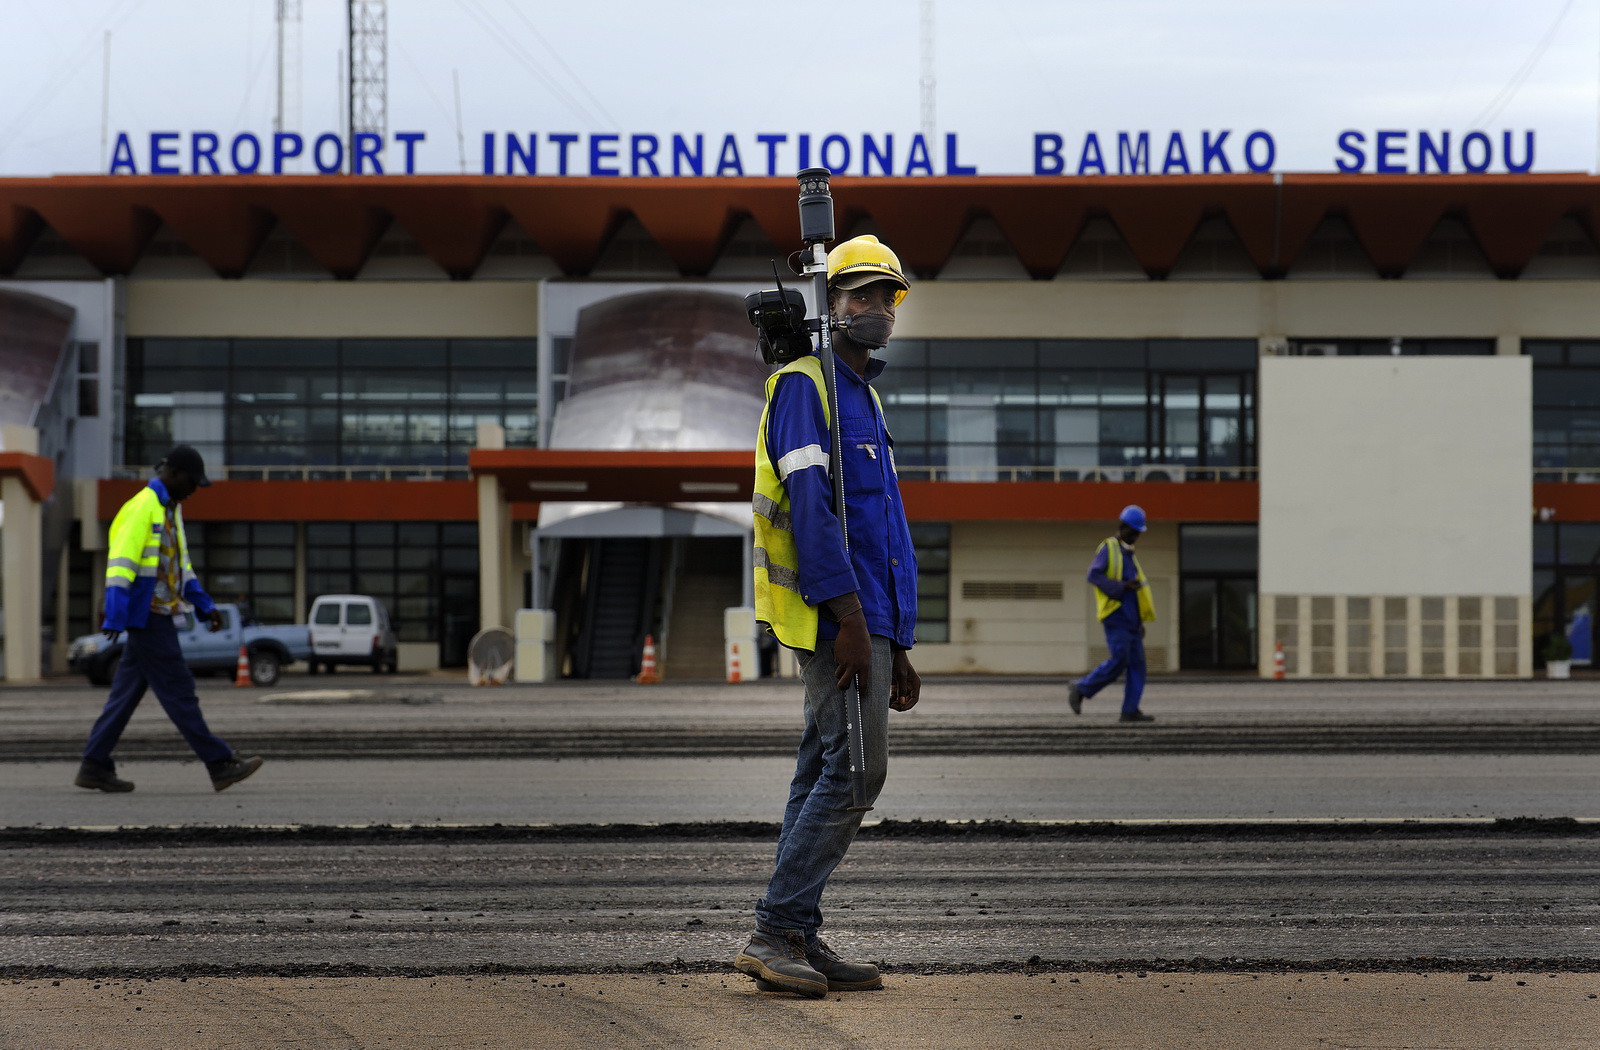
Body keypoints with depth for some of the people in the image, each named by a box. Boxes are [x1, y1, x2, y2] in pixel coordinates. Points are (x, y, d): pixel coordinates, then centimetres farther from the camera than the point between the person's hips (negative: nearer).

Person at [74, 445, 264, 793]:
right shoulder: (142, 508, -14)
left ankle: (94, 767, 10)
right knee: (177, 690, -7)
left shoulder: (169, 510, 17)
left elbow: (181, 567, 23)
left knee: (128, 692, 9)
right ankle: (220, 764, -6)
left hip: (157, 615, 10)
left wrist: (206, 606, 16)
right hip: (146, 615, -10)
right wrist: (115, 617, -27)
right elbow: (121, 562, -21)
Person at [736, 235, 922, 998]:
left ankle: (796, 941, 9)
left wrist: (896, 647, 22)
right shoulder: (805, 384, -6)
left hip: (865, 620, 9)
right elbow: (809, 505, -17)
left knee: (825, 776, 7)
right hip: (840, 617, -9)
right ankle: (777, 932, -11)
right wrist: (849, 616, -23)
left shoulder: (862, 397, 23)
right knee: (855, 770, -13)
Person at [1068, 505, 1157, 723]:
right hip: (1115, 615, -8)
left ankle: (1130, 711, -2)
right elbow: (1094, 575, -17)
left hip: (1130, 618, 8)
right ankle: (1080, 690, -1)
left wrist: (1140, 622, 23)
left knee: (1137, 663, 0)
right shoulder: (1107, 548, -4)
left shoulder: (1128, 554, 22)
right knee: (1118, 662, -14)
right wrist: (1122, 586, -24)